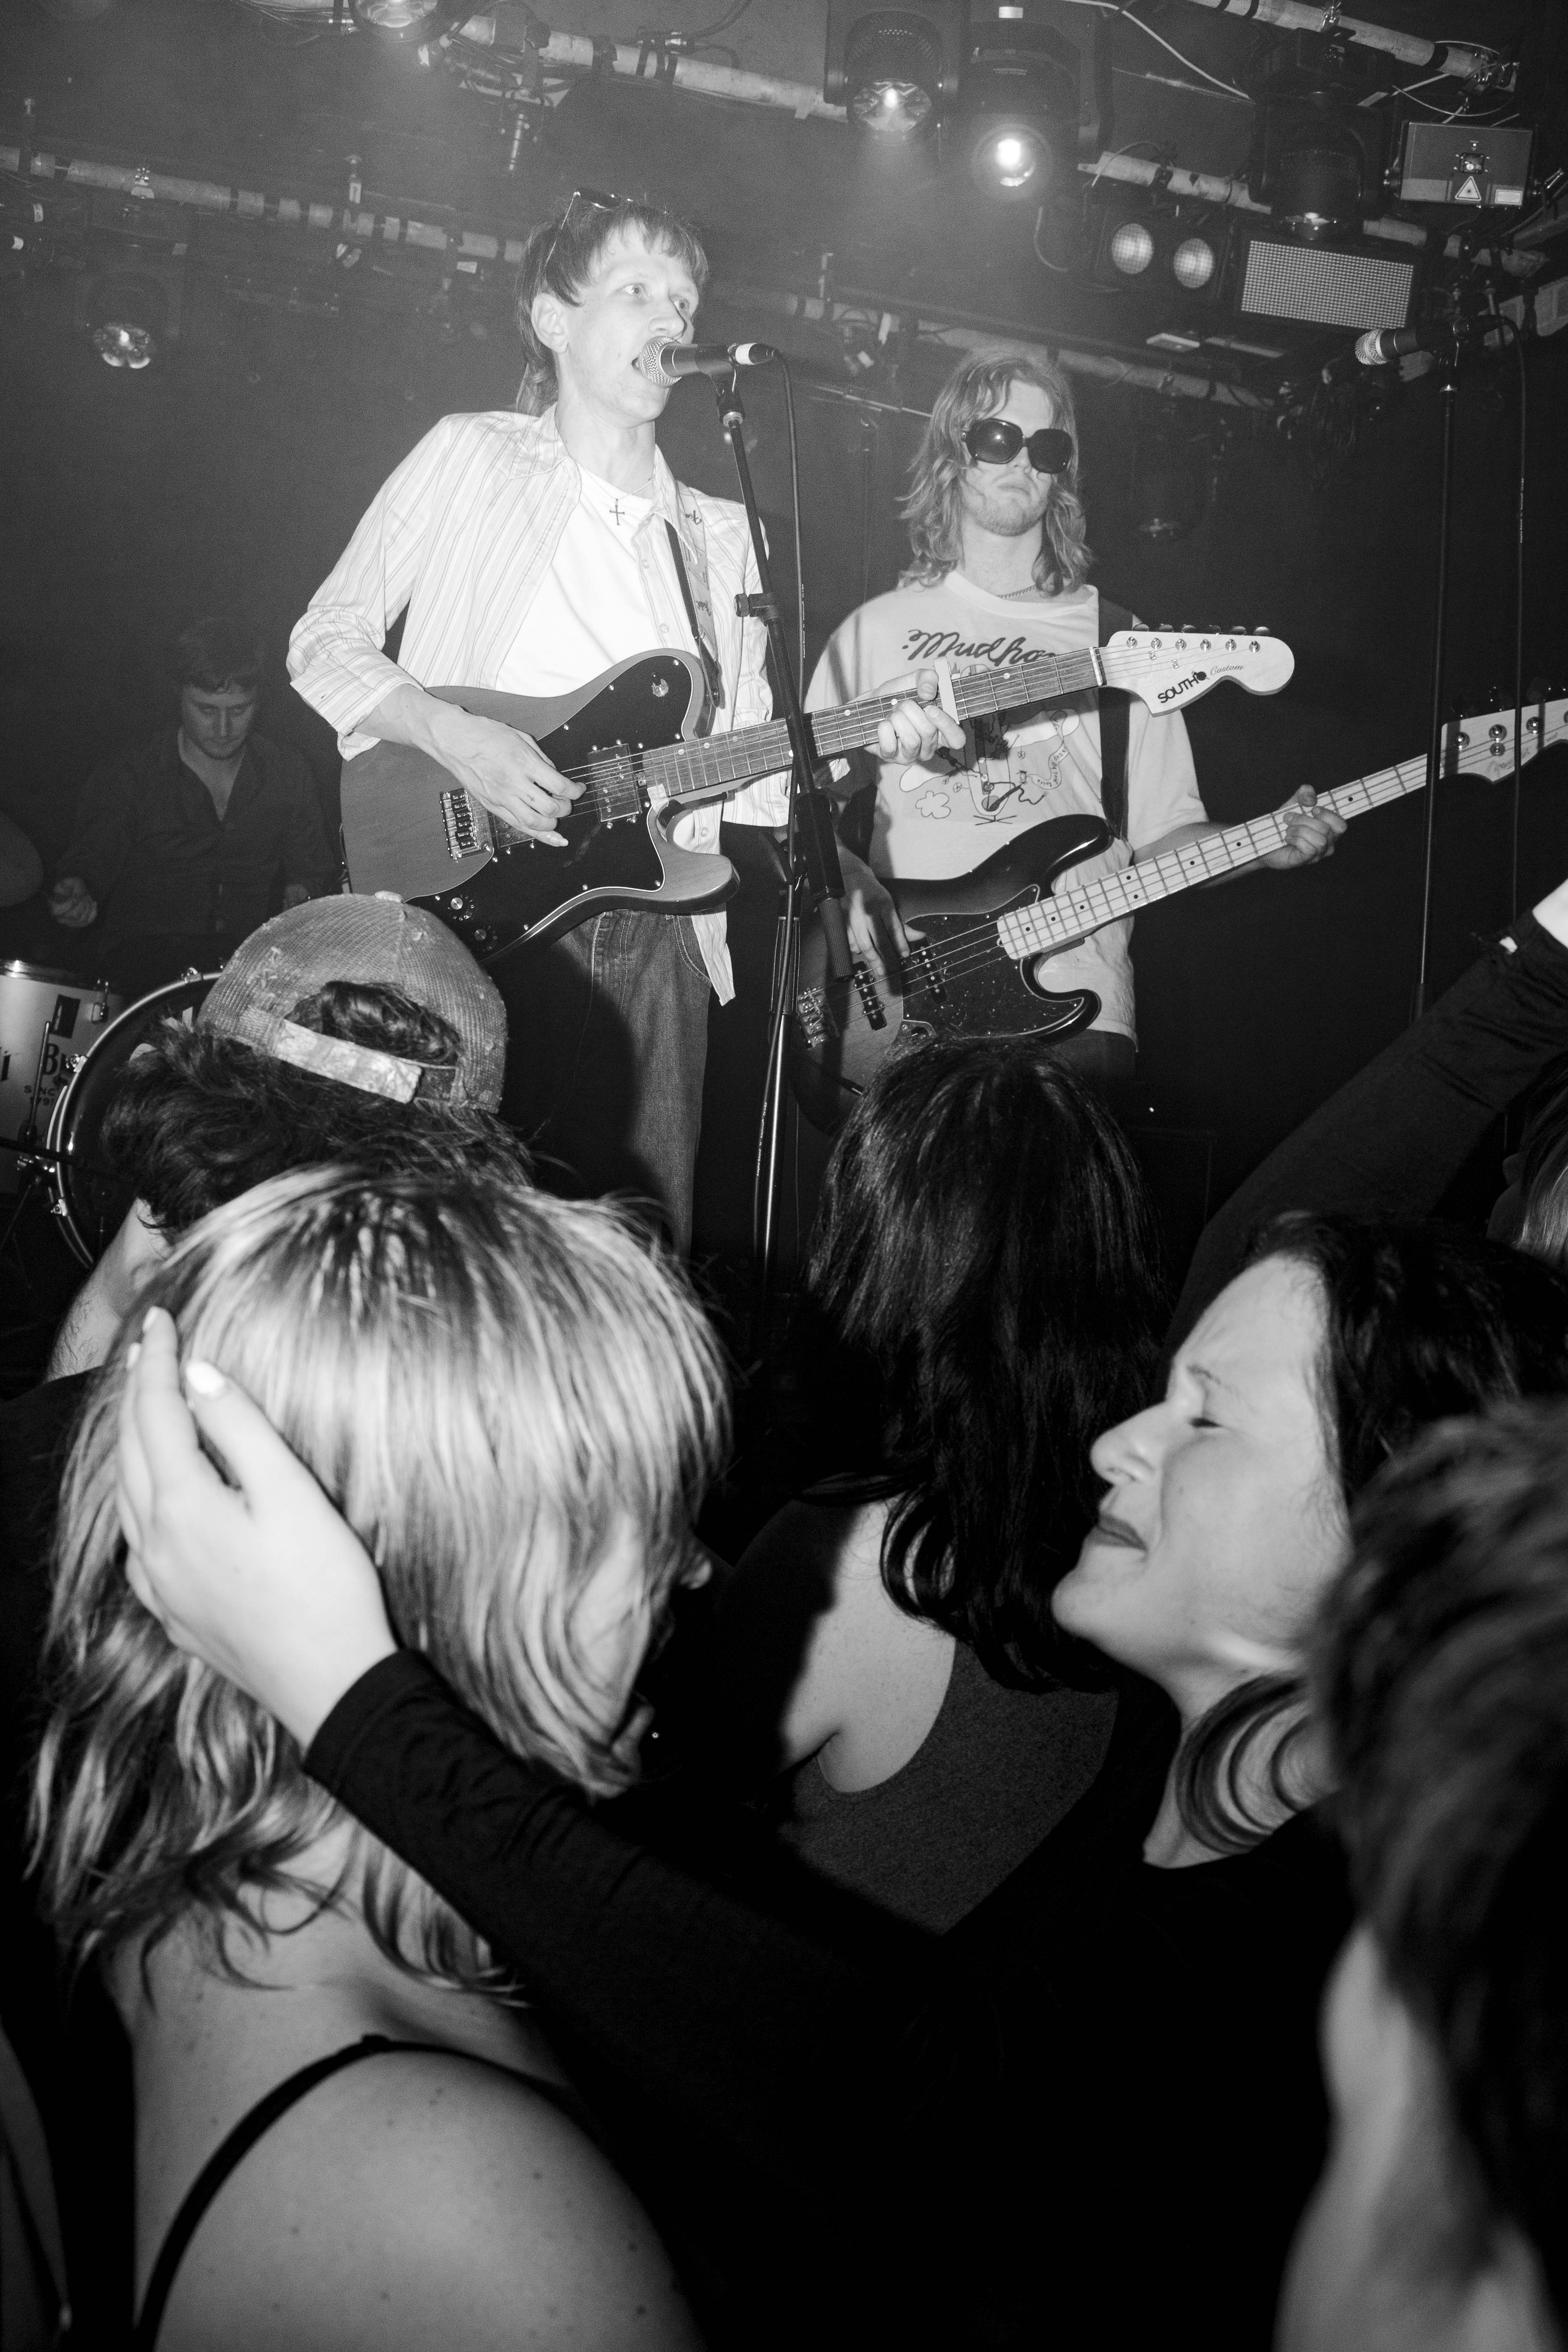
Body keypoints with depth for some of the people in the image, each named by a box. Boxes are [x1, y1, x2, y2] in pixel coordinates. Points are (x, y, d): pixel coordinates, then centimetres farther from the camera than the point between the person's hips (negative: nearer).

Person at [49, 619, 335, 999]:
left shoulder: (287, 773, 11)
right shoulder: (125, 779, 1)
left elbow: (314, 868, 17)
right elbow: (88, 863, -1)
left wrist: (301, 894, -7)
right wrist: (76, 895, -25)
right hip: (145, 951, -3)